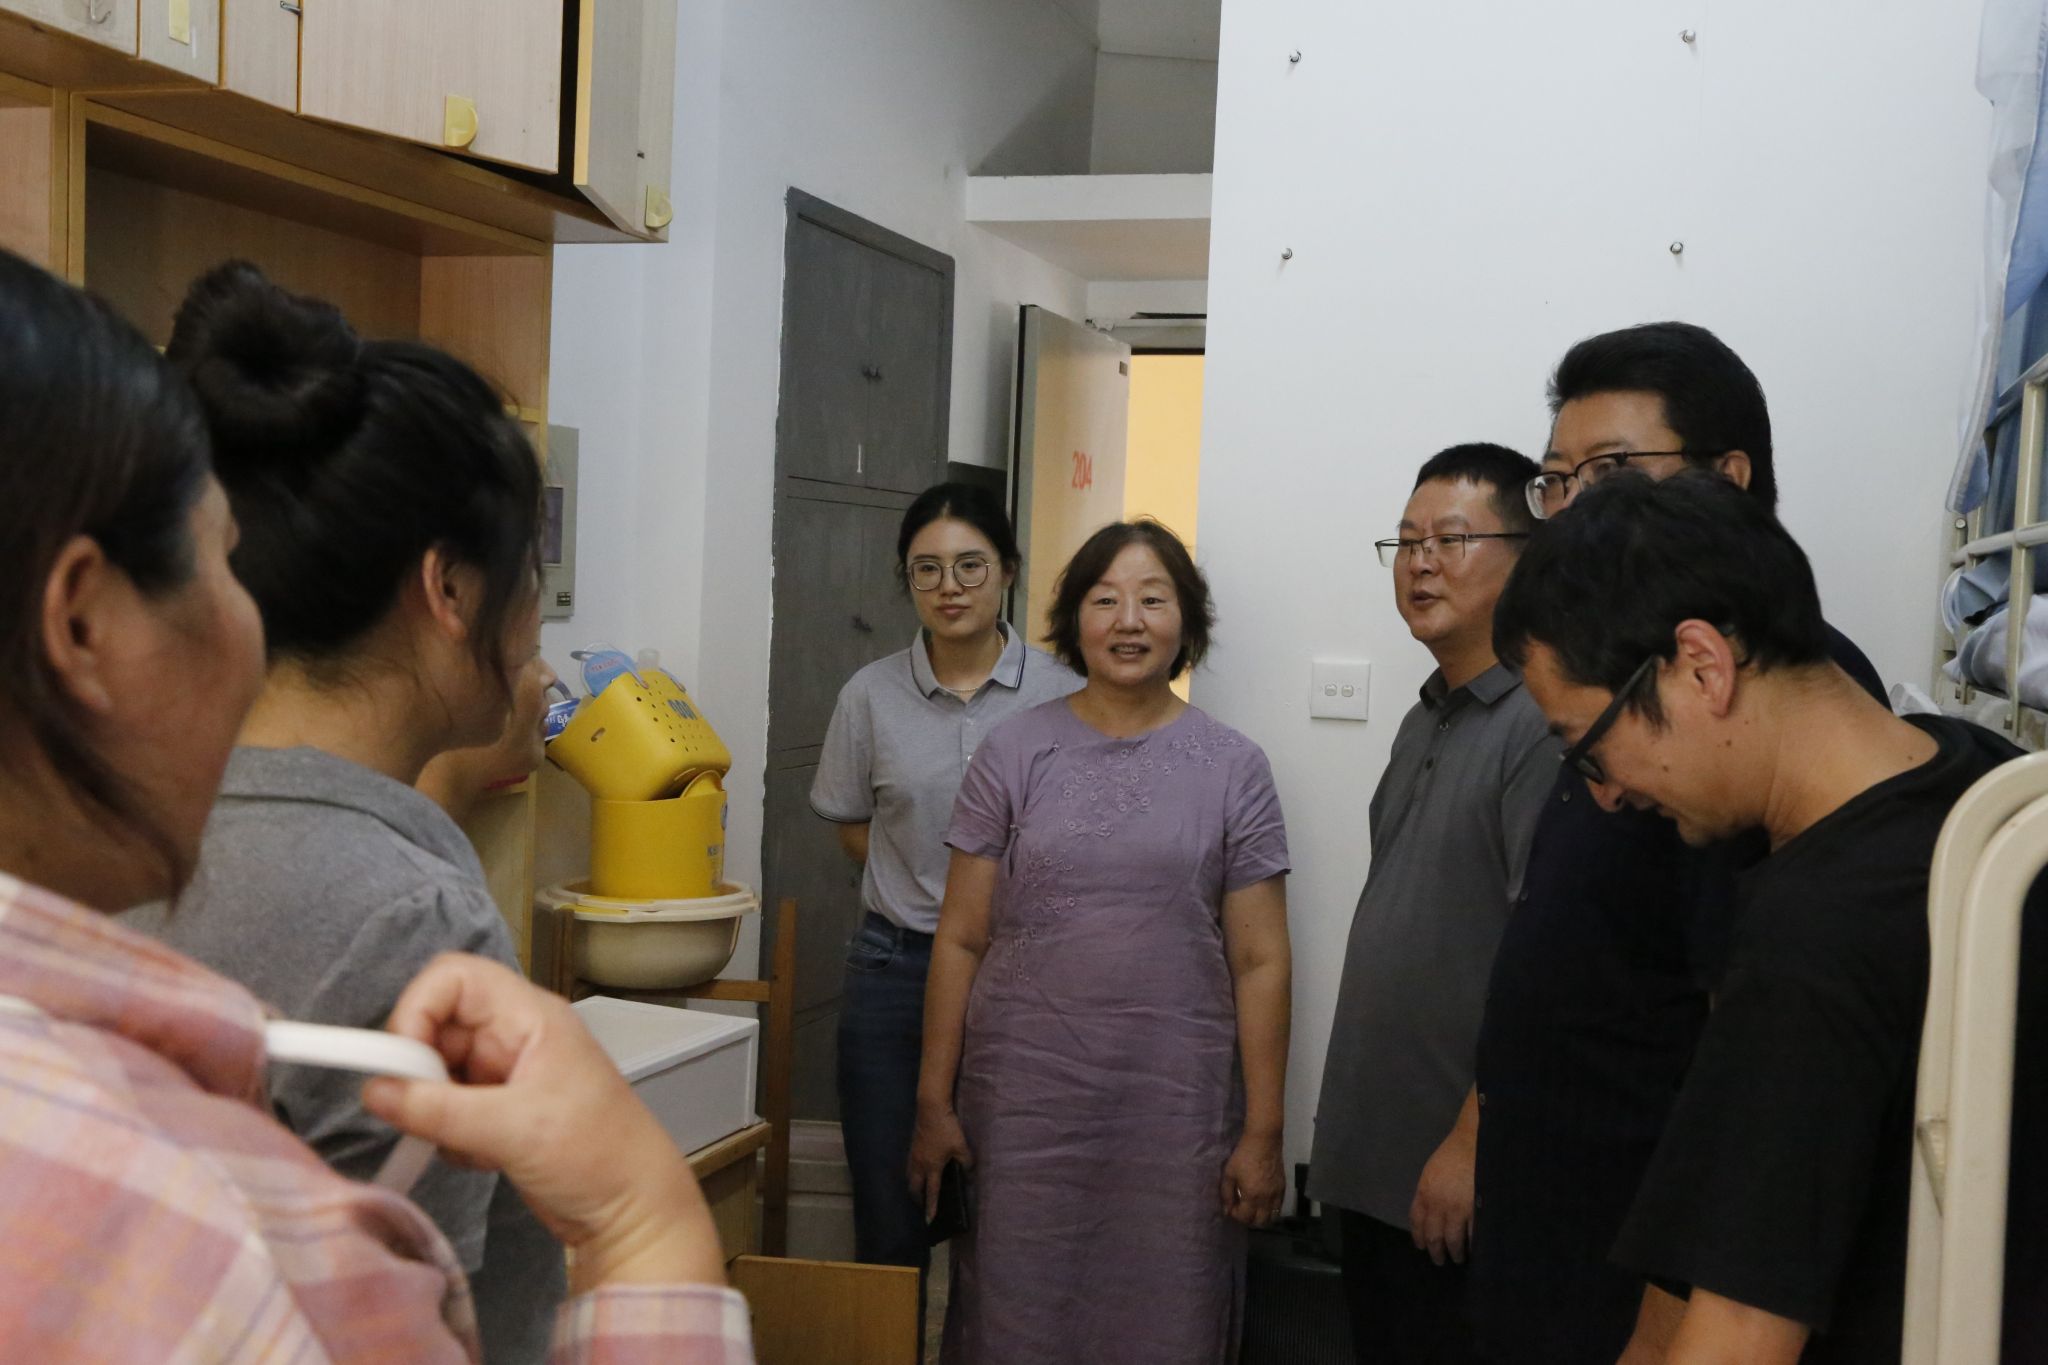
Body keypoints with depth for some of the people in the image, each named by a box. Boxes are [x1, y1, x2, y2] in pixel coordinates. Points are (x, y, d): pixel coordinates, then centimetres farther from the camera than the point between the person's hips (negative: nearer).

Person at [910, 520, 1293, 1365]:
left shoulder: (1232, 768, 2)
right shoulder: (1015, 752, 2)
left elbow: (1259, 963, 1)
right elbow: (961, 940, 3)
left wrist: (1263, 1131, -1)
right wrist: (933, 1101, 0)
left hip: (1175, 1113, 0)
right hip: (1023, 1104, 0)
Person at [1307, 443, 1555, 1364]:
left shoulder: (1544, 724, -17)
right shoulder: (1425, 722, 12)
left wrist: (1472, 1142, -20)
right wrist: (1349, 1131, 16)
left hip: (1466, 1181, -8)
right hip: (1371, 1162, 9)